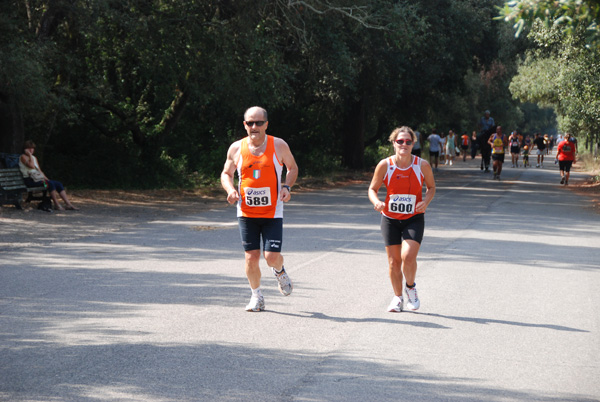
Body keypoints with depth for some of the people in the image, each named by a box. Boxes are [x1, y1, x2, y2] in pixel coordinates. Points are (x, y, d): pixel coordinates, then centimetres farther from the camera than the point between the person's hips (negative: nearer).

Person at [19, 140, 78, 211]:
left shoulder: (34, 158, 23)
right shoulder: (23, 157, -2)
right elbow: (31, 166, -19)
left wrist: (46, 178, 8)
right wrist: (29, 154, -10)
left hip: (38, 178, 8)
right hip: (29, 180, -8)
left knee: (58, 184, -10)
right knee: (50, 183, -29)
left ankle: (68, 204, -15)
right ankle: (57, 205, -23)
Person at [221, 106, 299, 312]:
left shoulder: (279, 146, -4)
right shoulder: (236, 148, -1)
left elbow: (292, 167, 12)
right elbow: (226, 173, 13)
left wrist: (287, 187, -7)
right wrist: (230, 189, -8)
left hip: (272, 212, -1)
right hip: (246, 213, 1)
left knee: (272, 256, -9)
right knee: (251, 257, -1)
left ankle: (280, 272, 28)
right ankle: (256, 295, 22)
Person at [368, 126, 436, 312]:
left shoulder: (422, 165, -8)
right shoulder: (384, 165, -9)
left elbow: (431, 187, 8)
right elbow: (372, 188, 1)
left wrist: (425, 201, -12)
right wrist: (376, 201, -20)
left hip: (414, 219, -1)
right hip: (390, 219, 1)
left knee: (408, 257, -18)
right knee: (394, 261, 4)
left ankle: (410, 287, 12)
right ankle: (398, 297, 26)